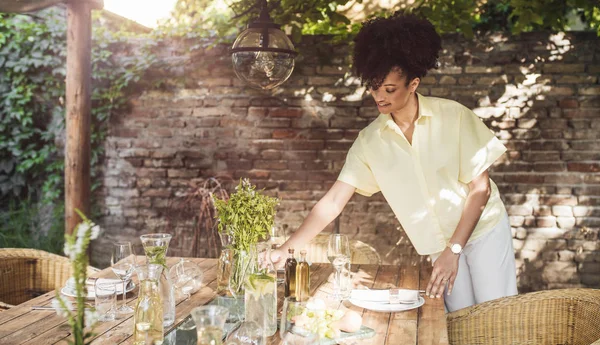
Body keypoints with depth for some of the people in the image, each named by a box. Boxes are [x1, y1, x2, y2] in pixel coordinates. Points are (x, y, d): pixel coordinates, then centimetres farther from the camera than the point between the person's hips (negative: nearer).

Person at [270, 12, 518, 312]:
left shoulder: (453, 116, -17)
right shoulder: (370, 140, -10)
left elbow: (481, 187, -14)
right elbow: (333, 201, -9)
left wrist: (453, 249, -20)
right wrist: (286, 250, -16)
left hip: (484, 229, -2)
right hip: (440, 244, 2)